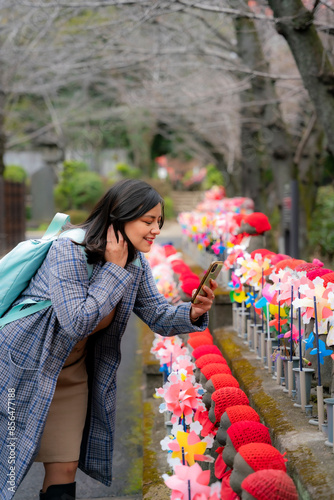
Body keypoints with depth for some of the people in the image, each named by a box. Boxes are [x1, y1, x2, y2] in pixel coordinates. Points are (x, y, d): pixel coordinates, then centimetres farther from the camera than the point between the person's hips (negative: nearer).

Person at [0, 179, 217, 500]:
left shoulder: (136, 264, -1)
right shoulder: (69, 250, -25)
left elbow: (159, 316, 0)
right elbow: (77, 322, -31)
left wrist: (192, 313, -21)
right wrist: (114, 269, -27)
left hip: (72, 372, 7)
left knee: (66, 467, 2)